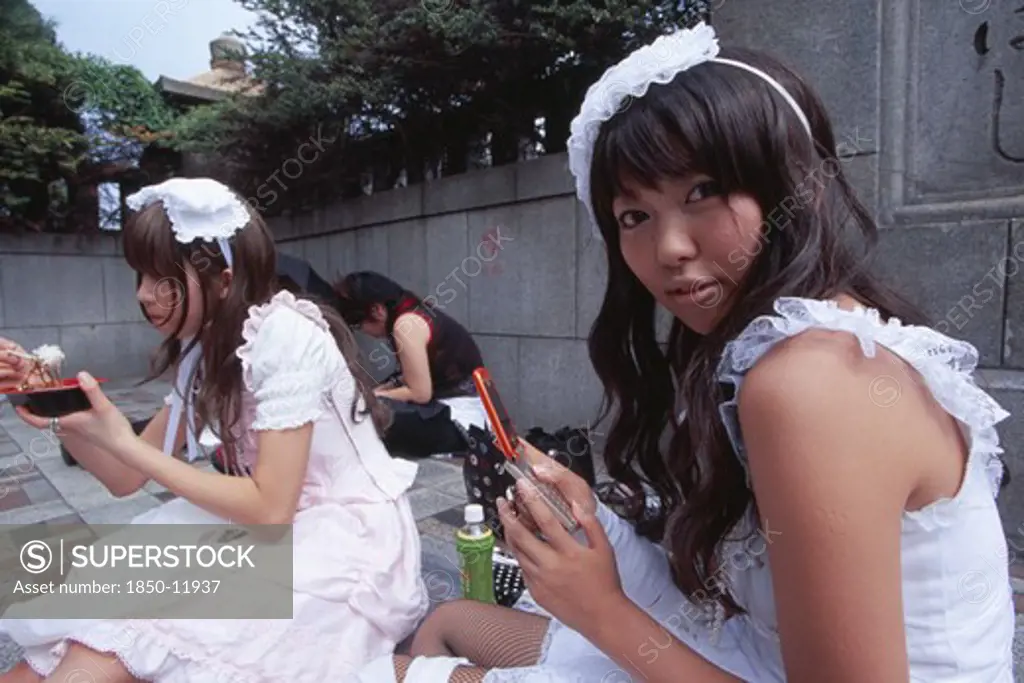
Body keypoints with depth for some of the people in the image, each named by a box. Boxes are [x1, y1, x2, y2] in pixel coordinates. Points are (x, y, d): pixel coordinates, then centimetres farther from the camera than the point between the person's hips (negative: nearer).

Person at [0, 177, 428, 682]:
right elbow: (126, 479, 8)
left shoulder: (285, 337, -22)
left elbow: (269, 507, -23)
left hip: (347, 540, -7)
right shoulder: (207, 350, 5)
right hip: (276, 527, 7)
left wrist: (125, 442, -19)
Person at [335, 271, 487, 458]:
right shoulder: (415, 310, 10)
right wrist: (374, 393, 5)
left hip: (459, 419, -11)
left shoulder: (406, 323, -18)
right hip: (449, 406, 11)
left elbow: (420, 393, -17)